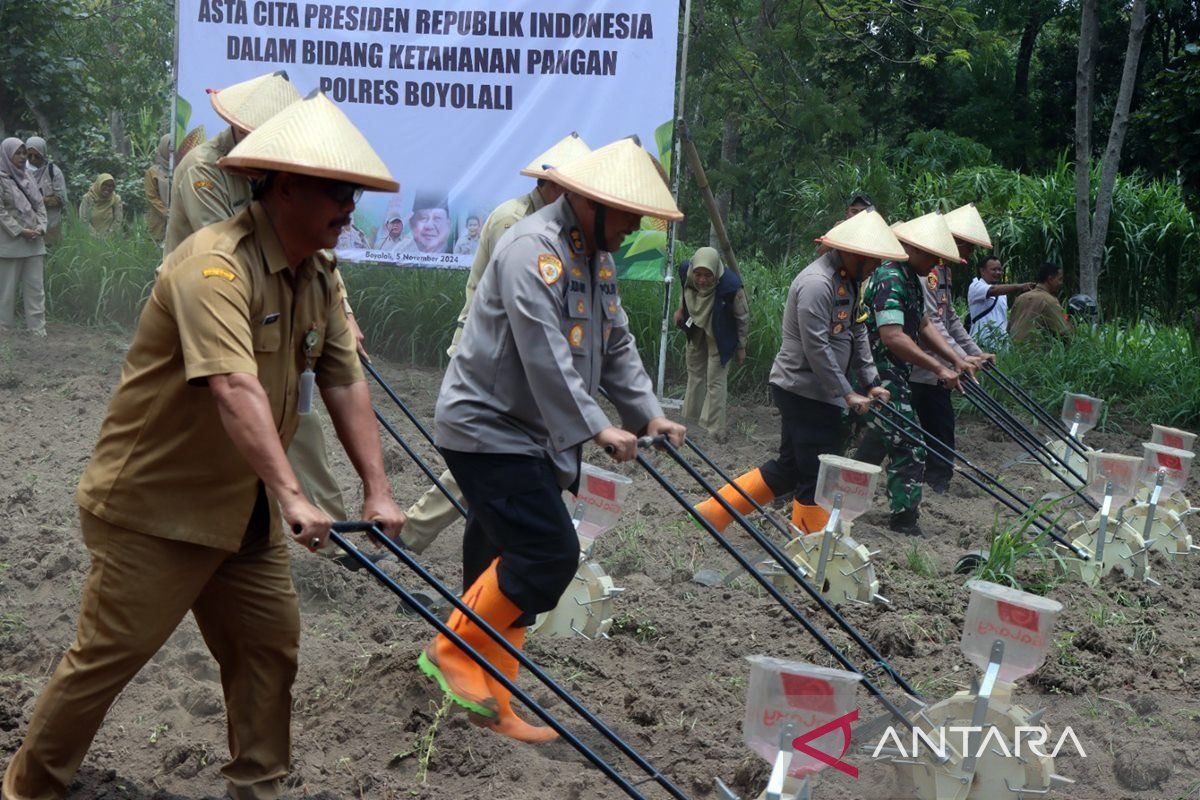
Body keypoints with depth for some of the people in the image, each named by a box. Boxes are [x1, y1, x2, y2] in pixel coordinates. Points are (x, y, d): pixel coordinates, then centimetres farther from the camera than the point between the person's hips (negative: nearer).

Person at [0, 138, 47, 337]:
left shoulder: (27, 177, 12)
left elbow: (40, 205, 14)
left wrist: (41, 227, -2)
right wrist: (20, 231, -15)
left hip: (34, 241, 6)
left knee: (35, 286, 4)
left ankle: (38, 330, 5)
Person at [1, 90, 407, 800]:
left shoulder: (320, 276, 3)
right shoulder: (216, 264, -25)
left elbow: (347, 384, 1)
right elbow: (234, 388, -37)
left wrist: (378, 491, -7)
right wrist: (291, 495, -44)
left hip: (243, 508, 8)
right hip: (153, 503, -8)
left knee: (271, 643, 11)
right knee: (111, 653, 2)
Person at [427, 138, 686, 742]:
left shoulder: (597, 257, 13)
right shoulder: (533, 248, -19)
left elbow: (617, 345, 16)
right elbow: (545, 354, -26)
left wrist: (648, 414, 6)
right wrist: (595, 427, -24)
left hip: (533, 437, 10)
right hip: (486, 429, -10)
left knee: (508, 565, 11)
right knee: (550, 554, -14)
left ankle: (489, 701, 20)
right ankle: (451, 653, 2)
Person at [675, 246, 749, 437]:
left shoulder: (730, 286, -37)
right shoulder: (686, 272, -24)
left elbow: (743, 317, -19)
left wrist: (741, 346, -10)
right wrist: (680, 309, 3)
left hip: (719, 338, -6)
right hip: (696, 333, 6)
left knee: (715, 382, -7)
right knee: (695, 374, 20)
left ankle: (714, 432, 2)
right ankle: (689, 422, 36)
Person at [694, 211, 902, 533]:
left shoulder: (849, 281, 12)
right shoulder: (816, 283, -20)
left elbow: (858, 334, 16)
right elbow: (816, 349, -23)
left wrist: (871, 382, 9)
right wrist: (847, 393, -18)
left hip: (820, 394, 10)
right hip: (805, 392, -10)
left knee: (790, 467, 15)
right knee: (816, 477, -1)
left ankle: (712, 512, 20)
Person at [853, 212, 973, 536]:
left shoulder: (912, 278, 12)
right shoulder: (890, 279, -21)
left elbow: (924, 324, 17)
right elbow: (892, 336, -30)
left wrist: (957, 361, 6)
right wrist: (938, 368, -28)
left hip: (895, 376, 11)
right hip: (882, 377, -11)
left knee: (880, 439, 22)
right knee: (909, 448, -8)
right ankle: (905, 521, 0)